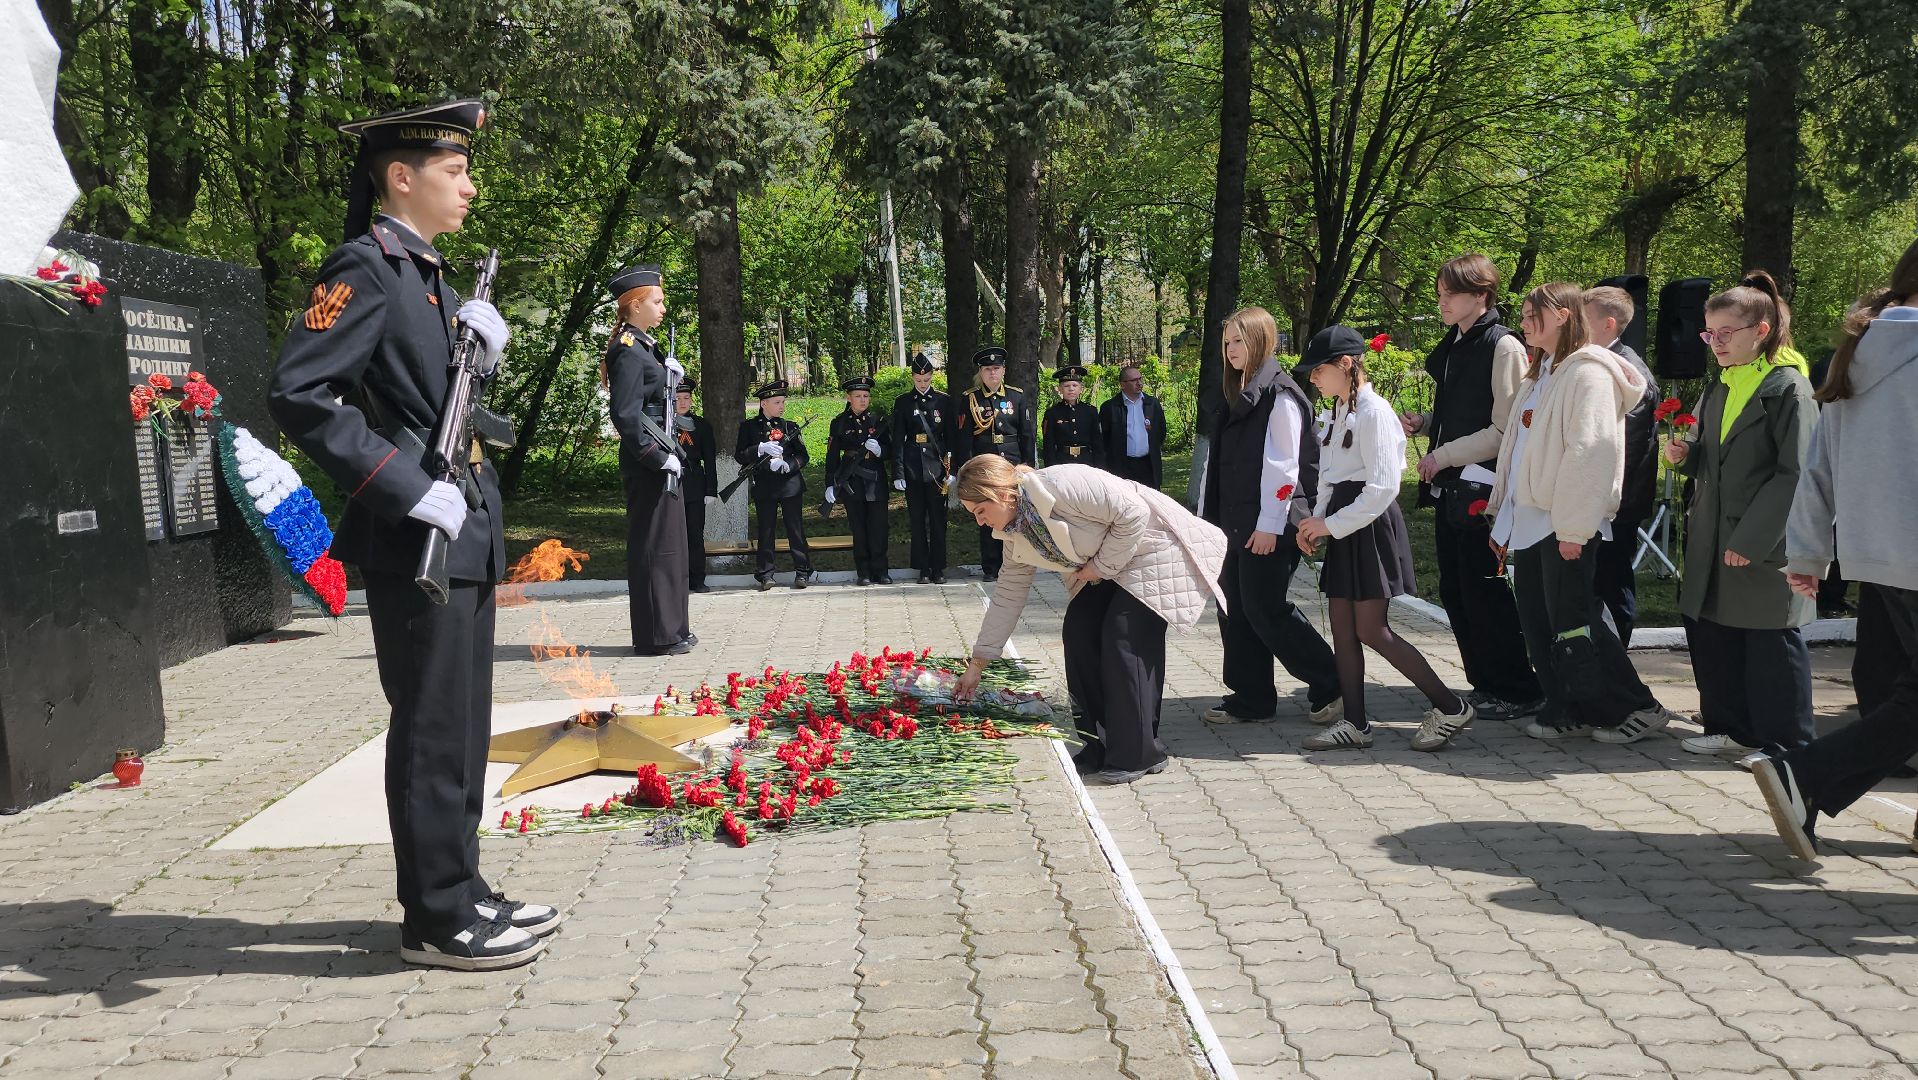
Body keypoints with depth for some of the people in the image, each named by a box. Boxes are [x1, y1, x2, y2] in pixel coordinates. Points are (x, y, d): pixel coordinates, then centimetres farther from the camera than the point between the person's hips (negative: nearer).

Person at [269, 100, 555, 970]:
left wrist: (481, 351, 3)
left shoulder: (431, 276, 17)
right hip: (415, 540, -9)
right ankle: (439, 919, 9)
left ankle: (459, 891, 26)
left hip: (463, 535, 9)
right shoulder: (365, 268, -12)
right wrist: (410, 491, -24)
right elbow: (297, 396, -22)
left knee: (462, 726, 15)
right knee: (431, 728, -2)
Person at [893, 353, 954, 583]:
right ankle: (923, 569, 12)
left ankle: (938, 569, 10)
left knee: (938, 519, 1)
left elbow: (951, 436, 5)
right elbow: (898, 440, 3)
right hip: (913, 469, 0)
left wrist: (951, 469, -2)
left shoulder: (944, 400, 5)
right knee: (917, 520, 4)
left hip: (937, 468, 0)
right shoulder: (903, 402, 5)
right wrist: (898, 474, -3)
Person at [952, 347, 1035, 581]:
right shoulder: (968, 400, 3)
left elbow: (1028, 434, 8)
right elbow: (962, 437, 1)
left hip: (1013, 467, 1)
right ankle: (991, 568, 10)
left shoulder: (1017, 397, 7)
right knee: (988, 519, 2)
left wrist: (1027, 464, 3)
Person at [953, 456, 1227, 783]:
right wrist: (977, 664, 7)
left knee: (1123, 642, -16)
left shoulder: (1060, 485, -29)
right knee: (1078, 631, -3)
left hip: (1151, 550, -9)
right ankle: (1101, 746, 6)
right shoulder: (1015, 533, 0)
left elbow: (1134, 514, -27)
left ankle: (1138, 755, -7)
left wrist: (1101, 566, -19)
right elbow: (1008, 596, 6)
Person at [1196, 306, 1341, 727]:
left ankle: (1330, 684, 8)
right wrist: (1206, 515, 15)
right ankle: (1250, 697, 15)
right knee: (1234, 609, 7)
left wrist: (1269, 524, -19)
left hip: (1269, 524, -9)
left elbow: (1283, 464, -15)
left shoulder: (1279, 395, -9)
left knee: (1265, 609, -7)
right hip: (1235, 523, 9)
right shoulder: (1237, 397, 18)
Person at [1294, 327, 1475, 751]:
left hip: (1371, 525, -9)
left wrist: (1330, 525, -16)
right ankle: (1354, 723, 13)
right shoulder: (1339, 412, 14)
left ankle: (1450, 707, 5)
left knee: (1371, 631, -7)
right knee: (1342, 629, 7)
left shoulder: (1374, 412, -14)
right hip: (1345, 526, 9)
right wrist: (1317, 520, 2)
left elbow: (1382, 487, -20)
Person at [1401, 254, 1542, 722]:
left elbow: (1505, 429, -15)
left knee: (1483, 590, -4)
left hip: (1482, 488, -9)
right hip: (1448, 488, 9)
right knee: (1455, 591, 11)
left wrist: (1445, 455, -14)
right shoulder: (1451, 346, 15)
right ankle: (1484, 684, 22)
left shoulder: (1503, 347, -11)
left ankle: (1517, 691, 8)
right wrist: (1422, 422, 7)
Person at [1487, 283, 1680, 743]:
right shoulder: (1538, 376, 18)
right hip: (1528, 519, 9)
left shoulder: (1588, 373, -11)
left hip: (1565, 525, -9)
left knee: (1573, 626, -5)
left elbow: (1591, 452, -19)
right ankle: (1565, 710, 19)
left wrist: (1573, 528, -22)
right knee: (1537, 624, 9)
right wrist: (1502, 516, 17)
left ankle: (1638, 708, 7)